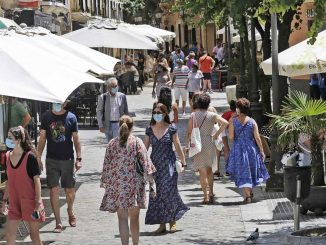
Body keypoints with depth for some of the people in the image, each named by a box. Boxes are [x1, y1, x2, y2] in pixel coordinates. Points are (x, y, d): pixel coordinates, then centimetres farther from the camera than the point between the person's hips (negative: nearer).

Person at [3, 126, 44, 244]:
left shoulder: (30, 157, -13)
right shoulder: (8, 156, 4)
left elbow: (37, 180, -12)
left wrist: (38, 202, -16)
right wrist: (5, 200, 14)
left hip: (29, 201, -5)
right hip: (14, 202, 5)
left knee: (34, 233, 5)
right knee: (9, 234, 1)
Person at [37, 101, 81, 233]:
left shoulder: (71, 117, -3)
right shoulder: (46, 116, 0)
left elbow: (76, 139, 2)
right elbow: (42, 138, 6)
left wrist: (79, 158, -2)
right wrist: (38, 157, 3)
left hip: (68, 159, 0)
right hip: (51, 160, 1)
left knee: (70, 190, 7)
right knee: (54, 190, -3)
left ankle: (70, 211, 37)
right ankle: (58, 223, 4)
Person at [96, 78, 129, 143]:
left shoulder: (122, 96, 3)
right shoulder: (103, 97, 0)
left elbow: (126, 112, 9)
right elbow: (99, 112, 1)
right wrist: (101, 126, -4)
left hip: (118, 124, -1)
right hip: (108, 125, 1)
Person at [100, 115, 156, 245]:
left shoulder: (112, 143, 1)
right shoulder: (137, 142, -4)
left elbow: (106, 164, 6)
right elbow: (145, 163, -6)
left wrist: (104, 181, 17)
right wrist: (151, 181, -2)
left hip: (117, 185, 1)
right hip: (134, 183, -1)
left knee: (122, 218, 1)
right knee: (134, 217, 13)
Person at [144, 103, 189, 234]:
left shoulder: (171, 129, -2)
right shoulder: (150, 130, 6)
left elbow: (178, 147, 0)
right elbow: (145, 148, 8)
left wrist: (183, 163, -2)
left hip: (168, 164, -3)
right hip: (155, 165, 3)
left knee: (169, 191, -10)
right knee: (157, 193, 2)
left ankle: (172, 221, 3)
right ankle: (162, 224, 7)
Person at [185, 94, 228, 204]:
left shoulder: (193, 115, -5)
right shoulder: (212, 115, -3)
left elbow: (189, 132, -5)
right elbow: (225, 123, -14)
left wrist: (187, 145, 6)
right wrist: (216, 134, -4)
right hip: (209, 143, 2)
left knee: (202, 171, 5)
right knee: (209, 169, 21)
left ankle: (206, 197, 3)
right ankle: (211, 192, 14)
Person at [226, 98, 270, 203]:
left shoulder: (233, 121, -9)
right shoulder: (252, 121, -3)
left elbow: (231, 137, -10)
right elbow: (257, 138, -4)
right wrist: (261, 151, 3)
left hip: (238, 150, -2)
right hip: (251, 149, 2)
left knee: (242, 172, 3)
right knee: (251, 170, 19)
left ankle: (247, 195, -4)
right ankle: (249, 192, 30)